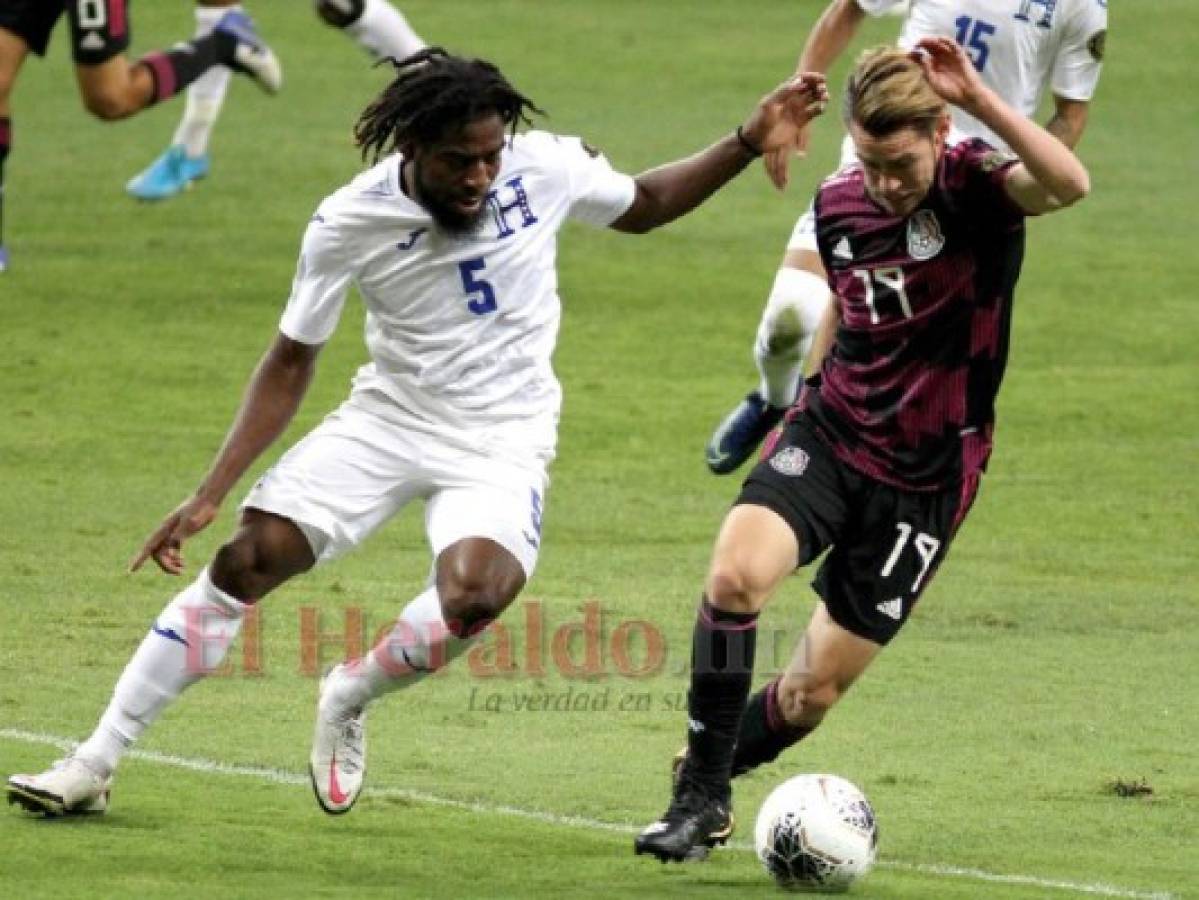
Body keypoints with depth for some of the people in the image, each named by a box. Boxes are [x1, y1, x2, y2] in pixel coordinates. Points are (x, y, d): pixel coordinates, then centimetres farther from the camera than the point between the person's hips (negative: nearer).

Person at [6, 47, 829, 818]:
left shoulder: (545, 168, -13)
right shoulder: (349, 224, -14)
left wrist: (750, 144, -3)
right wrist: (209, 496, -8)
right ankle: (94, 766, -2)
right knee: (246, 561, -14)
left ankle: (349, 700, 3)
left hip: (504, 438, -1)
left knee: (474, 596, -30)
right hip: (389, 419, 1)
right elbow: (290, 365, -2)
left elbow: (643, 205, 10)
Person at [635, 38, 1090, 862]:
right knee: (736, 573, -27)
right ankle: (701, 796, -14)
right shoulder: (838, 206, 0)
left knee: (815, 690, 0)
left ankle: (713, 779, 30)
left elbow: (1070, 185, -40)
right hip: (829, 435, 3)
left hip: (926, 479, -3)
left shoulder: (976, 187, -16)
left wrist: (980, 100, -47)